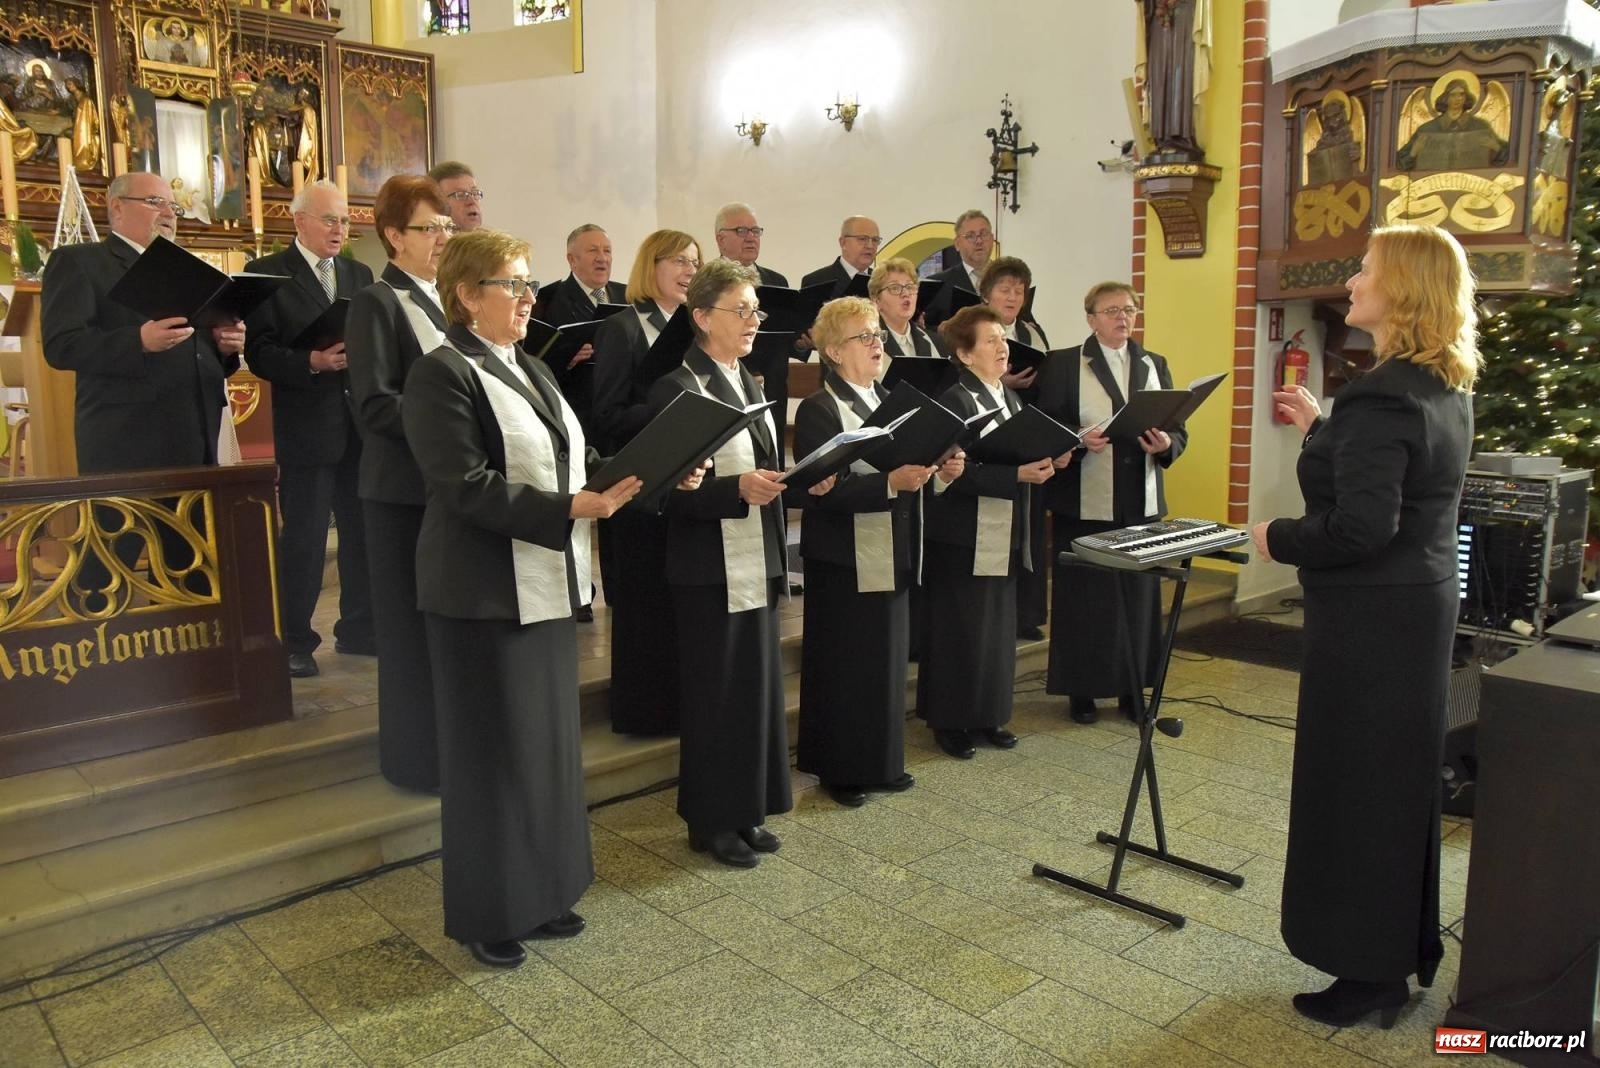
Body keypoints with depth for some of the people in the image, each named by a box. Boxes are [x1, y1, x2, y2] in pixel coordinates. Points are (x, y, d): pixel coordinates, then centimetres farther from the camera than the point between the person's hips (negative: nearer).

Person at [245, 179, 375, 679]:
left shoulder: (360, 274, 14)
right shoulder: (268, 274, -2)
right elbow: (260, 353, -9)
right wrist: (312, 362, -24)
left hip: (360, 424, 5)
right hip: (306, 427, -5)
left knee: (363, 532, 11)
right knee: (303, 538, 1)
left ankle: (358, 628, 24)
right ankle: (295, 642, 13)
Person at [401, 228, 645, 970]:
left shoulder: (533, 371, 15)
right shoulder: (442, 375, -13)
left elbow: (572, 460, 12)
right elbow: (468, 487, -22)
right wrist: (570, 509, -27)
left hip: (546, 585, 9)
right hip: (486, 594, -9)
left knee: (548, 741, 15)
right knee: (491, 754, 3)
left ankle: (540, 893, 30)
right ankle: (486, 915, 20)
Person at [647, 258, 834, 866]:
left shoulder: (750, 385, 14)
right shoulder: (678, 390, -12)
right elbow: (674, 491, -17)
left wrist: (807, 485, 1)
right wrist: (737, 489, -29)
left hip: (758, 565, 8)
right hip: (710, 570, -8)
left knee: (757, 689, 13)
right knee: (714, 696, 2)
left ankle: (745, 811, 27)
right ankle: (710, 821, 17)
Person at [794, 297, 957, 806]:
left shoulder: (891, 402, 13)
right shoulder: (818, 411, -11)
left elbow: (913, 463, 14)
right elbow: (826, 492, -21)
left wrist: (943, 465, -6)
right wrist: (890, 483, -30)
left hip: (892, 554, 8)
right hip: (845, 561, -7)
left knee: (888, 659, 15)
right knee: (844, 667, 3)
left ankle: (881, 762, 29)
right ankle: (839, 770, 18)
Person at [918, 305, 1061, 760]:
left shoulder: (1010, 398, 13)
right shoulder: (954, 401, -13)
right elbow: (959, 474, -22)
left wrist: (1049, 462, -2)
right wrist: (1017, 475, -28)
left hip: (1005, 535, 8)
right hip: (965, 537, -8)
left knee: (998, 627, 13)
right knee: (961, 630, 1)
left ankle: (988, 716, 26)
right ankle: (950, 721, 14)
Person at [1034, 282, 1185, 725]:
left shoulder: (1155, 365, 13)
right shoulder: (1063, 364, 1)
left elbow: (1178, 431, 10)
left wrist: (1166, 444, -12)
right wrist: (1079, 440, -23)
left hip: (1142, 503, 4)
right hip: (1084, 504, -4)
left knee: (1139, 595, 7)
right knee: (1085, 596, 2)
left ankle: (1132, 688, 20)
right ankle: (1081, 689, 15)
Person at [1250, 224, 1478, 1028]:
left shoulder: (1382, 395, -22)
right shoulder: (1445, 389, 9)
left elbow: (1362, 526, -28)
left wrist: (1277, 539, -13)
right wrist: (1320, 427, 14)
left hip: (1372, 616, -10)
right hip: (1419, 603, 10)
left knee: (1355, 785, 3)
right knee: (1401, 779, 19)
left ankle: (1372, 970, 16)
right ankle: (1405, 946, 34)